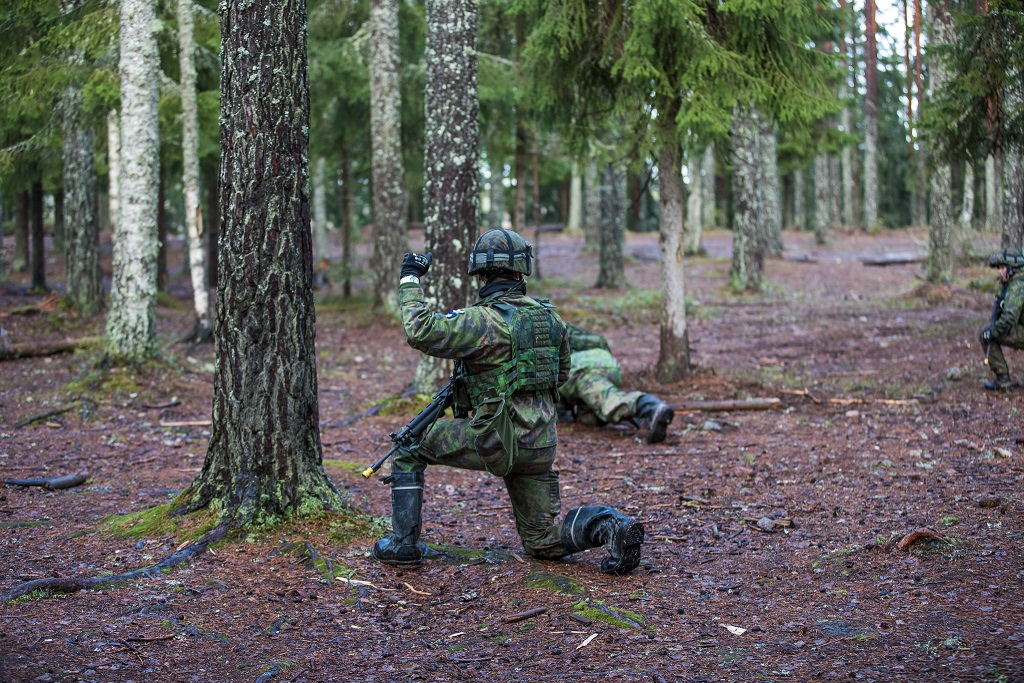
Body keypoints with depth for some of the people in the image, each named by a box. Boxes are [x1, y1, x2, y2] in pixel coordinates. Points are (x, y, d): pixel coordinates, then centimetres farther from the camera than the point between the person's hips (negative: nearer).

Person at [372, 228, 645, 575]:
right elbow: (561, 373, 20)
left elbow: (421, 331, -21)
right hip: (541, 447, 6)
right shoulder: (549, 318, 6)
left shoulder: (484, 321, -16)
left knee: (409, 444, 14)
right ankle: (611, 525, -7)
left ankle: (404, 543, 12)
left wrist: (410, 280, -8)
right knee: (542, 542, 19)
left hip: (496, 443, -6)